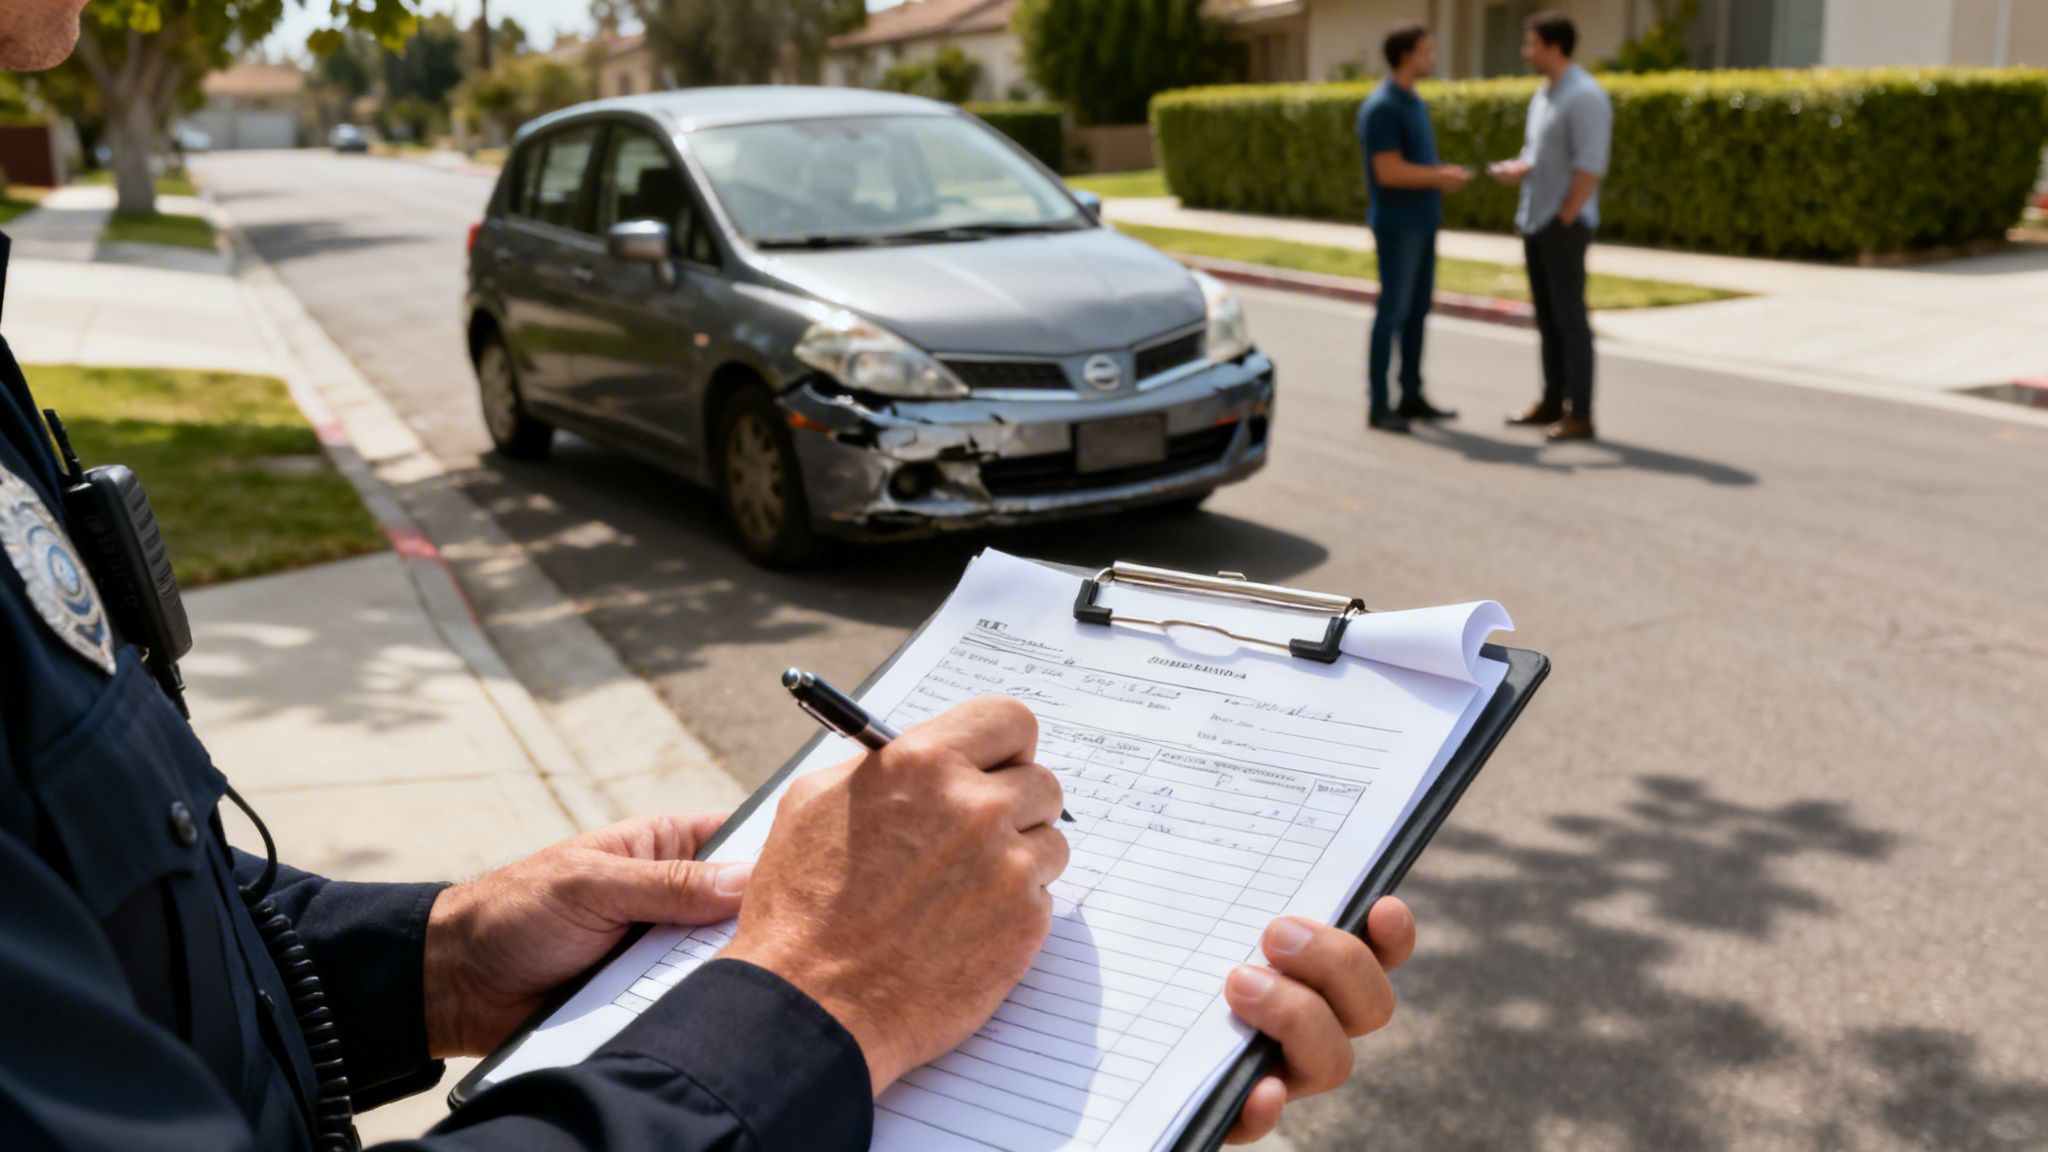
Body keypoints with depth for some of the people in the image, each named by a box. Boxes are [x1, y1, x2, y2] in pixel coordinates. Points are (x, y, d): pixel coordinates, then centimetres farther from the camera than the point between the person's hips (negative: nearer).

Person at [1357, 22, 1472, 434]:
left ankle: (1412, 396, 18)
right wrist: (1440, 176, -11)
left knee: (1418, 310, 11)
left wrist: (1445, 174, 3)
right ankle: (1378, 405, 0)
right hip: (1397, 224, -9)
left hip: (1423, 221, 9)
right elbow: (1390, 171, -20)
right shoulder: (1382, 107, -14)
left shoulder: (1416, 103, 14)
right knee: (1393, 311, -5)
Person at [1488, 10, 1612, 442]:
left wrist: (1565, 221, -19)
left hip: (1565, 223, -9)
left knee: (1569, 316, -7)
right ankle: (1553, 402, 21)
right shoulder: (1543, 95, 14)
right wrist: (1514, 169, 0)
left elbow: (1590, 167, -20)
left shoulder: (1585, 96, -15)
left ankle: (1580, 414, -3)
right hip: (1535, 221, 9)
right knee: (1547, 315, 12)